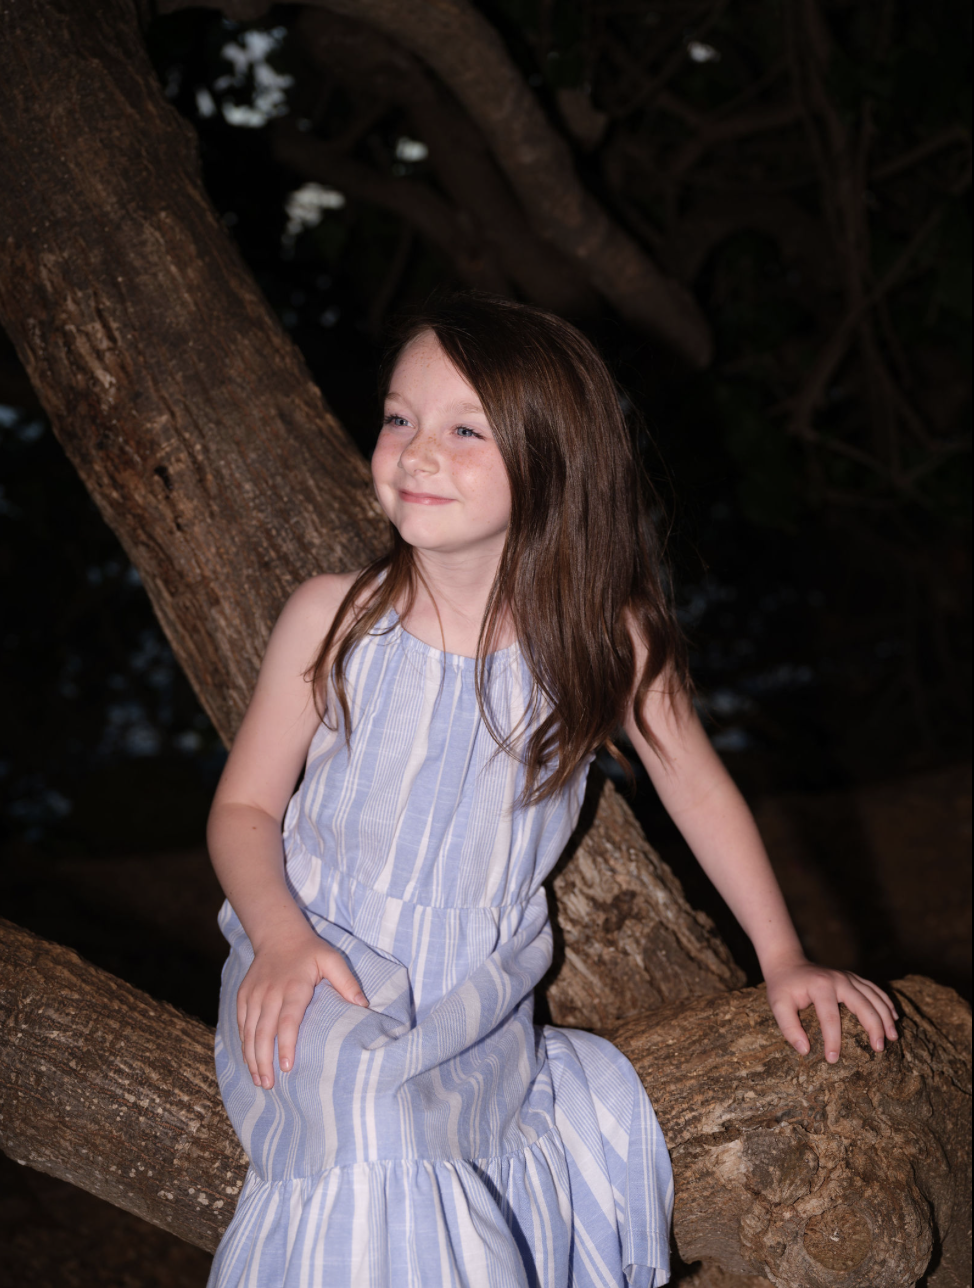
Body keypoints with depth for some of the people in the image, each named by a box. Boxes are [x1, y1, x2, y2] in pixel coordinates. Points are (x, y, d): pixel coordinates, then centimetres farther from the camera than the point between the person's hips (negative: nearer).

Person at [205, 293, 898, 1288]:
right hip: (325, 971, -1)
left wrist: (782, 959, 11)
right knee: (358, 1129, -33)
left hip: (478, 997, 2)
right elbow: (245, 807, 2)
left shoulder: (605, 641, -6)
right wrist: (279, 932, -17)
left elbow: (699, 791, 9)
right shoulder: (331, 620, -6)